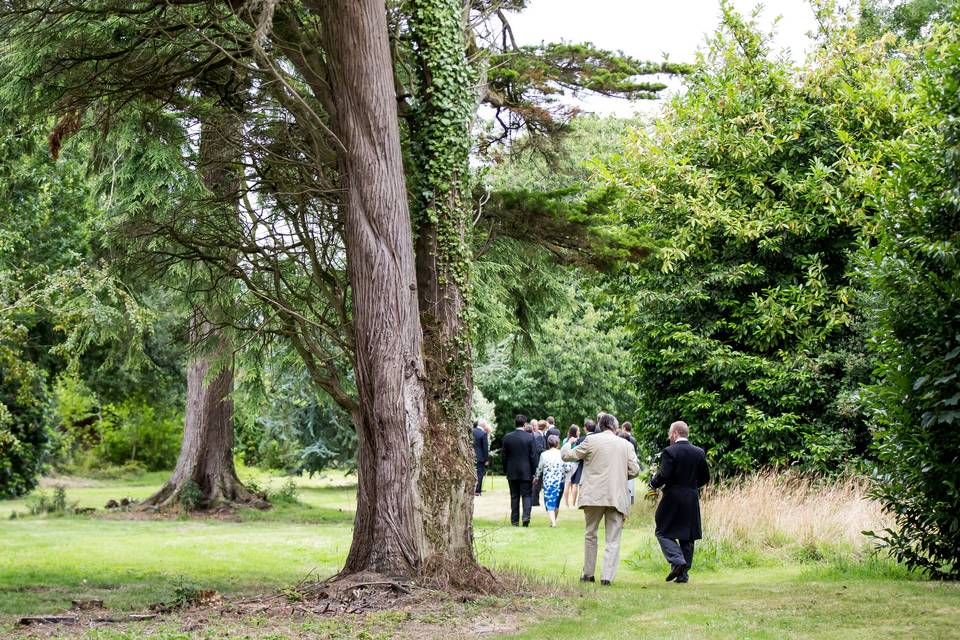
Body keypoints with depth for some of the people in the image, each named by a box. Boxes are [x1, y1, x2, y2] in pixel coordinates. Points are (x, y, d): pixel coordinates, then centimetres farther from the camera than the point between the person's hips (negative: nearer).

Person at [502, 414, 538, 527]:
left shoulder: (507, 437, -2)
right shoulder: (530, 437, -8)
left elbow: (504, 456, 2)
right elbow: (533, 456, -6)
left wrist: (506, 470, 12)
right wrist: (534, 472, 1)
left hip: (512, 472, 2)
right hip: (526, 472, -2)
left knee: (514, 496, 9)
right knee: (526, 495, 5)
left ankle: (515, 520, 9)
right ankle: (526, 516, -15)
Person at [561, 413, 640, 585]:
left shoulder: (591, 440, 0)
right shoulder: (626, 445, 6)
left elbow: (568, 456, 6)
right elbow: (635, 470, 3)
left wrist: (567, 445, 28)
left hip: (594, 495, -1)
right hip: (617, 497, 1)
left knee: (590, 534, 16)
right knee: (613, 540, 3)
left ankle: (588, 573, 20)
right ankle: (607, 576, -7)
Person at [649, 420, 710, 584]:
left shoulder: (669, 452, -11)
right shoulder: (699, 452, 6)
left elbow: (663, 476, -18)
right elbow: (705, 478, 10)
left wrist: (653, 484, 1)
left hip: (673, 498, -5)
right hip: (692, 500, 5)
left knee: (663, 532, 5)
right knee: (687, 537, 11)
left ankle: (677, 561, -15)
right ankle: (684, 574, 11)